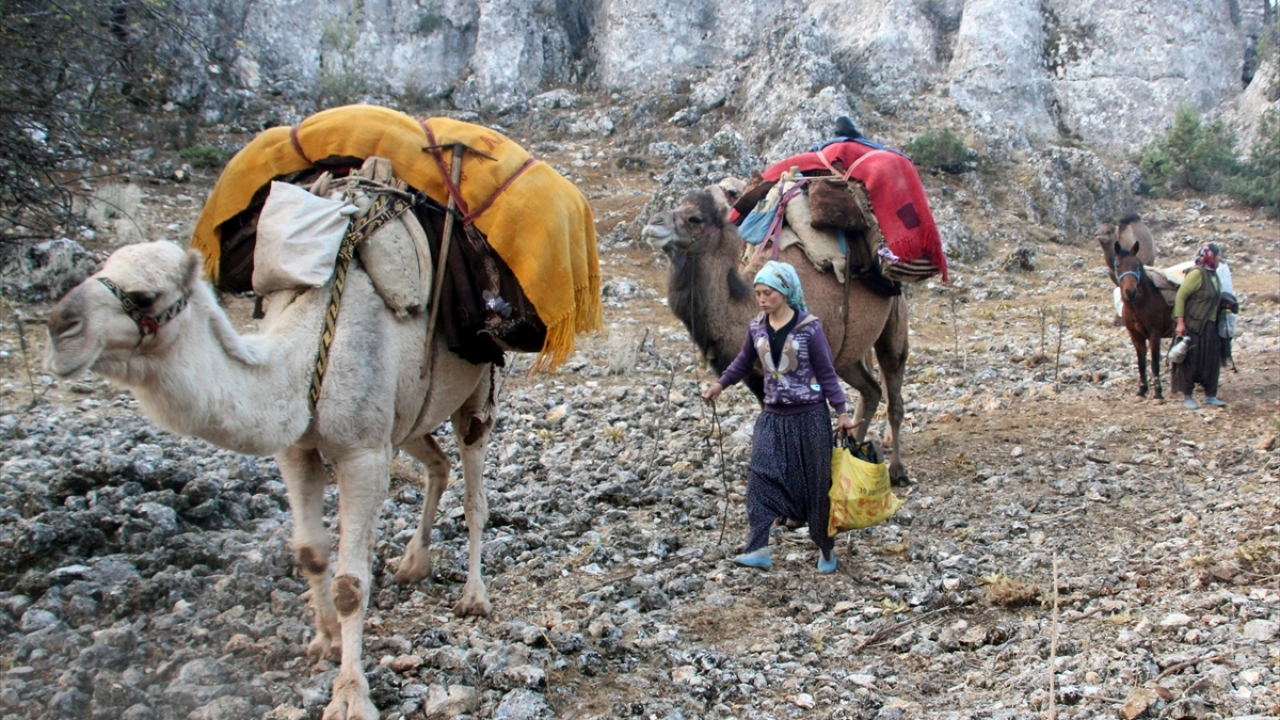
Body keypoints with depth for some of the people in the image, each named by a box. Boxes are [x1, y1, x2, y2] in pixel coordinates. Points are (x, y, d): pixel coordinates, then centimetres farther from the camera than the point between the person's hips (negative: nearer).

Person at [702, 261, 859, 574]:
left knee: (816, 482, 4)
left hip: (810, 416, -4)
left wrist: (841, 412, -9)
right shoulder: (756, 327, 2)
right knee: (762, 477, -11)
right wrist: (719, 385, 15)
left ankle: (826, 549, 21)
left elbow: (826, 372, -8)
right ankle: (758, 548, -14)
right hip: (773, 416, 4)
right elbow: (743, 362, 18)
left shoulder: (809, 328, -12)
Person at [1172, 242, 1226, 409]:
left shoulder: (1213, 275, 10)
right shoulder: (1197, 273, -14)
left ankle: (1210, 396, 20)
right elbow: (1180, 296, -16)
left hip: (1210, 327, 8)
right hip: (1193, 325, -8)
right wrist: (1180, 322, -20)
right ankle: (1187, 397, 8)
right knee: (1191, 361, -1)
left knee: (1212, 361, 10)